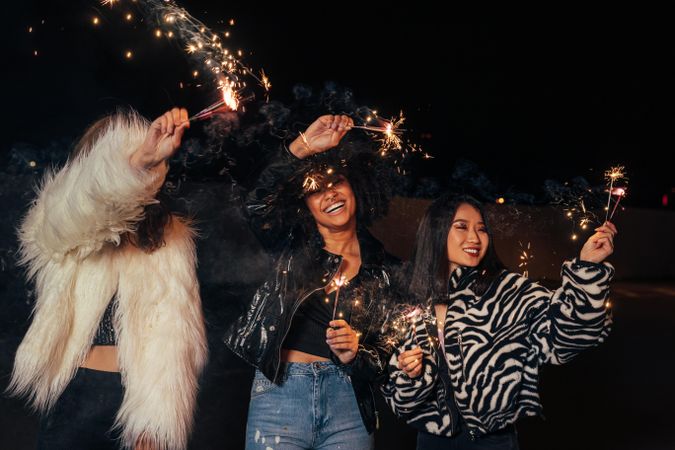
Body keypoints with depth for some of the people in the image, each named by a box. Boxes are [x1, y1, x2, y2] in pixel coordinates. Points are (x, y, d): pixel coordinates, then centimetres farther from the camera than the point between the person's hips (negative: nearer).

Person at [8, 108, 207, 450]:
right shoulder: (58, 225, 2)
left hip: (148, 395, 2)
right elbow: (73, 210, -24)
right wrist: (140, 157, -37)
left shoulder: (169, 235, 8)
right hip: (80, 392, -1)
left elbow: (173, 339, 5)